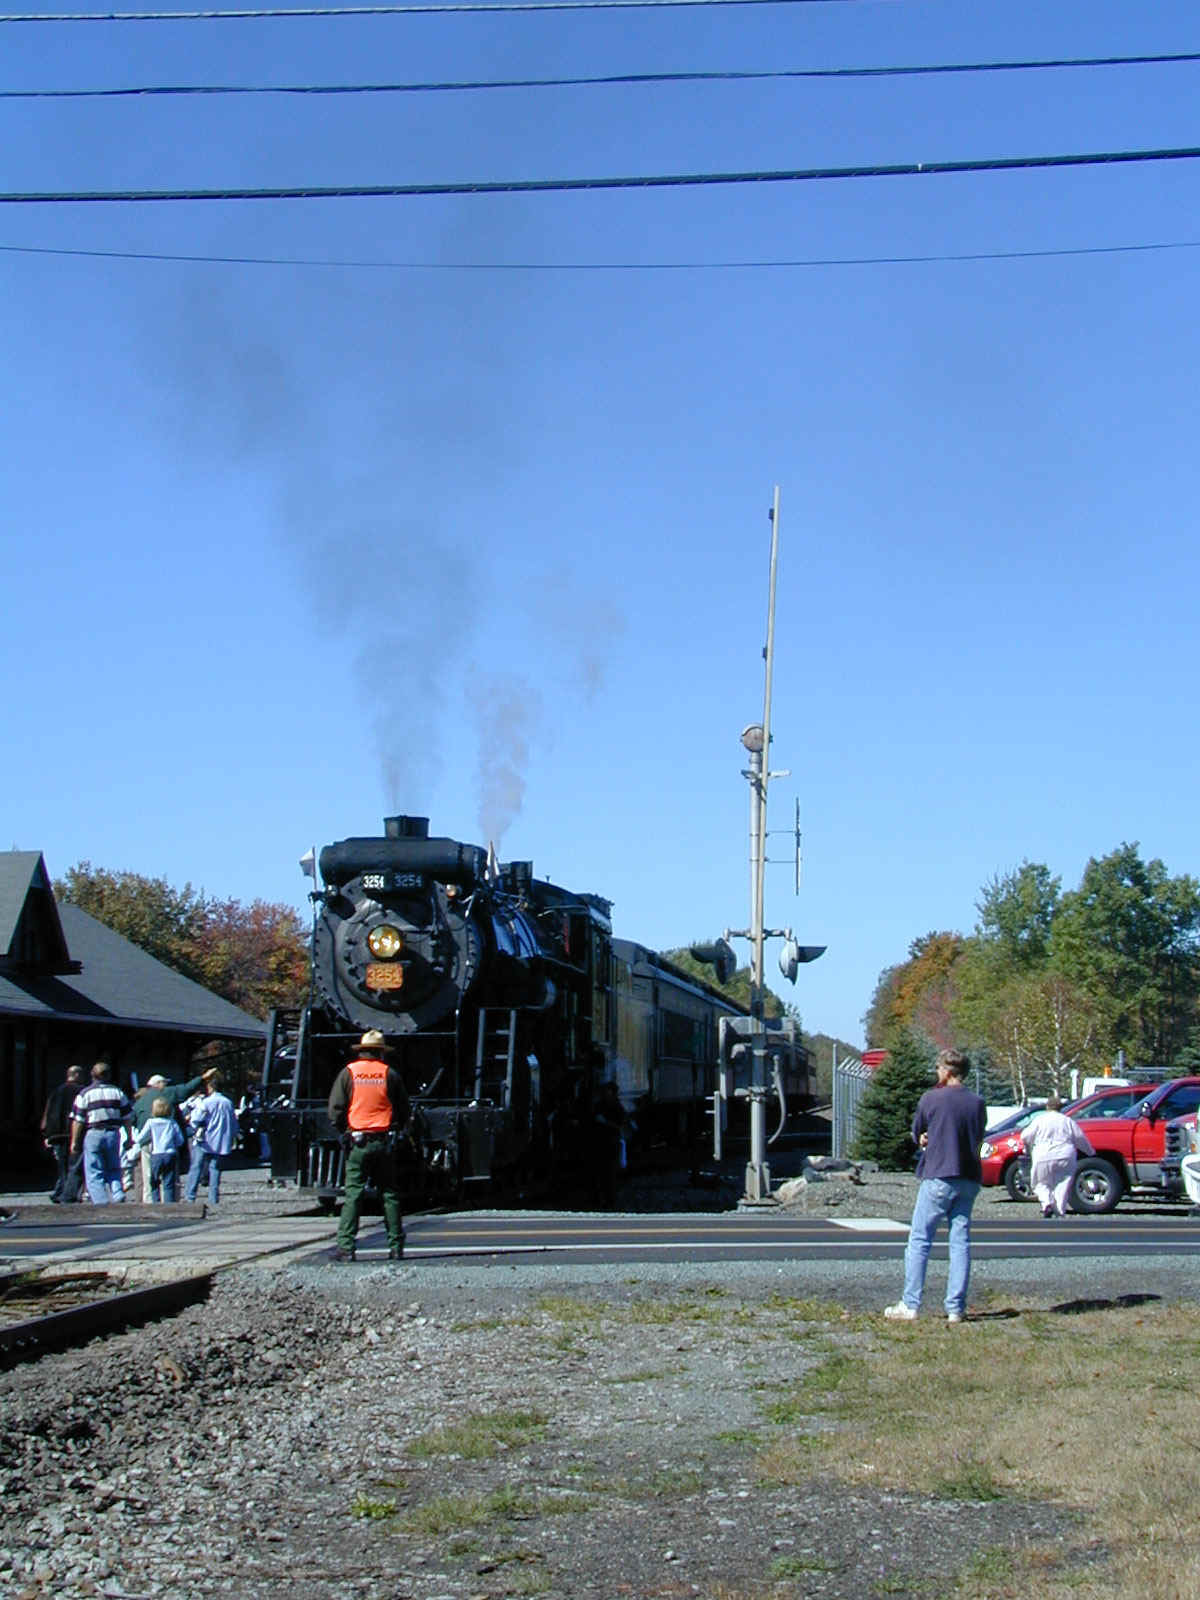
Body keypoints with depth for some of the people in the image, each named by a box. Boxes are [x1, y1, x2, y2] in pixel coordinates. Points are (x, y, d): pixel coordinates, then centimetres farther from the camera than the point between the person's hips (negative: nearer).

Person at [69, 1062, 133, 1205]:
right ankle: (118, 1194, -4)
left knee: (94, 1174, 3)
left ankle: (100, 1202, -5)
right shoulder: (118, 1092, 7)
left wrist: (74, 1142, 2)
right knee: (114, 1170, 16)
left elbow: (77, 1121, -4)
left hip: (93, 1134, -3)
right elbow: (127, 1118, 9)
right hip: (113, 1134, 3)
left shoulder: (84, 1094, -2)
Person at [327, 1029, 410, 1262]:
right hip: (385, 1143, 1)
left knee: (353, 1194, 1)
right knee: (389, 1194, 8)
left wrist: (344, 1132, 11)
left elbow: (335, 1110, -2)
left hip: (358, 1141, -1)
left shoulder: (348, 1073, 0)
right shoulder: (390, 1074, 2)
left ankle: (345, 1247, -4)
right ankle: (396, 1247, 8)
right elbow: (404, 1111, 6)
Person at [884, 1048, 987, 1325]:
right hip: (969, 1178, 4)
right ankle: (956, 1308, 6)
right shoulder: (978, 1104, 7)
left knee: (919, 1240, 2)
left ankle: (910, 1305, 0)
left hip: (938, 1177, -4)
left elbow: (916, 1136, 5)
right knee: (960, 1242, 7)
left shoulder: (931, 1098, -5)